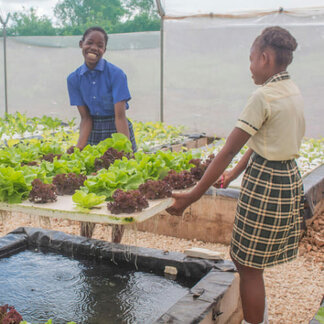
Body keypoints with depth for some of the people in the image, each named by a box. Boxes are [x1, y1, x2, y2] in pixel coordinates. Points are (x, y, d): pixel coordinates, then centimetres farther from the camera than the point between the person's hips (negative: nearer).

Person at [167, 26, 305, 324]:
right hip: (290, 179, 9)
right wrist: (234, 174, 21)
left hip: (265, 185, -9)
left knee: (250, 268, 5)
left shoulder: (264, 96, -19)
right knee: (245, 259, 21)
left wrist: (191, 197, -16)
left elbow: (228, 151, -20)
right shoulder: (294, 92, 8)